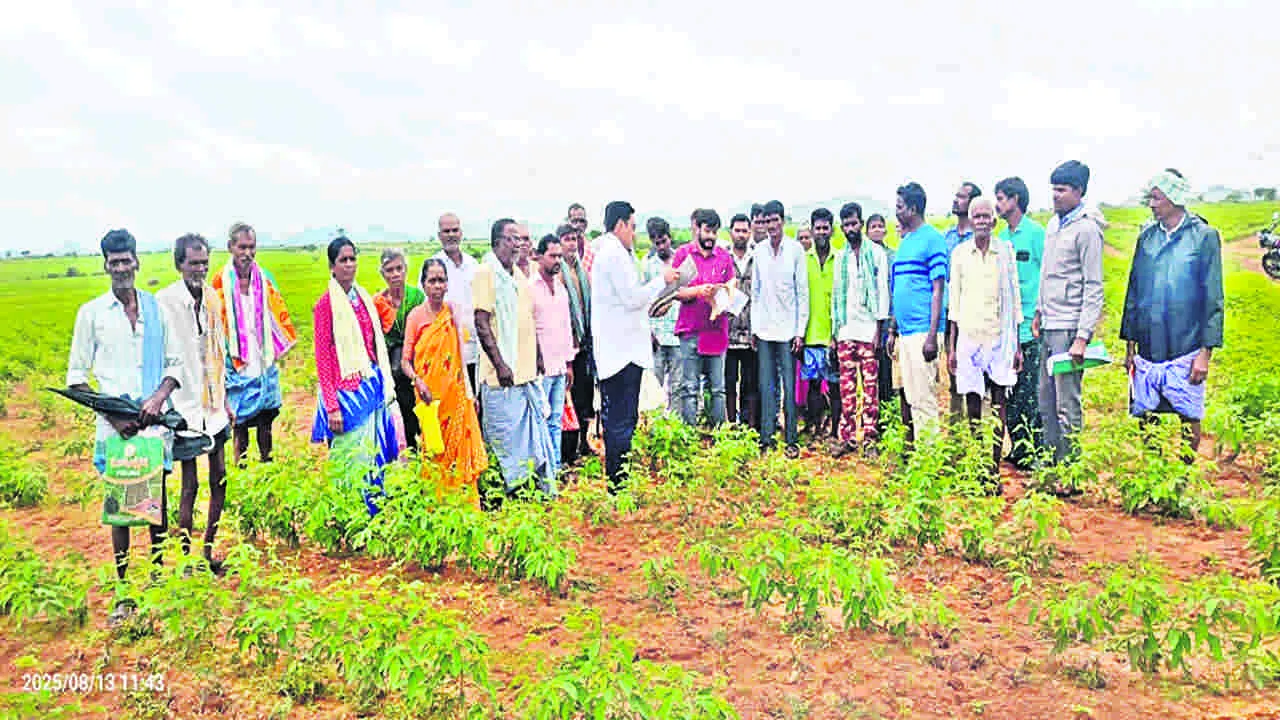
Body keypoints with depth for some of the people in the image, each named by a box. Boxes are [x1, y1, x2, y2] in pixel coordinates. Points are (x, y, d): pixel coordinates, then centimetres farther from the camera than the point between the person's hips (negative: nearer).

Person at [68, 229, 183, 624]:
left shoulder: (157, 307, 5)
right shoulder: (91, 312, 1)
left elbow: (176, 363, 8)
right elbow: (76, 376, 2)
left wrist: (159, 396, -11)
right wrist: (111, 414, -10)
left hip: (154, 423, 1)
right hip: (114, 427, -1)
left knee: (158, 502, 10)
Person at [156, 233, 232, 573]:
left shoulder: (212, 297, 9)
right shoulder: (164, 301, -10)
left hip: (213, 403, 6)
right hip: (185, 404, -6)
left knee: (220, 479, 9)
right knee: (190, 484, -1)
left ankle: (209, 551, 23)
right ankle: (186, 557, 11)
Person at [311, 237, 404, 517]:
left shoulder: (364, 298, 11)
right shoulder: (326, 304, -7)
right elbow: (322, 358, -9)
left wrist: (386, 386, 10)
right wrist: (332, 407, -14)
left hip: (374, 386, 6)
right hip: (348, 390, -6)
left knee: (375, 458, 10)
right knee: (350, 463, 0)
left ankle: (376, 522, 20)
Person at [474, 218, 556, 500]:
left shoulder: (518, 274, 15)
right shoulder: (486, 273, -10)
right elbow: (481, 324, -16)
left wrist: (538, 355, 18)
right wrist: (500, 365, -19)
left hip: (528, 371, 8)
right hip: (503, 373, -8)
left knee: (536, 431, 14)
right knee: (506, 436, 0)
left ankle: (545, 488, 23)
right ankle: (507, 494, 12)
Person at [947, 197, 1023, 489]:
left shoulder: (1006, 251, 5)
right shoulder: (959, 253, 6)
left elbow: (1014, 297, 7)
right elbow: (954, 300, 8)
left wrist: (1017, 344, 4)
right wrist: (951, 346, 5)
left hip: (1000, 335, -1)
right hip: (968, 335, 1)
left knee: (998, 403, -2)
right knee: (972, 401, 3)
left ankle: (994, 469, 1)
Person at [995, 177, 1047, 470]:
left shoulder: (1036, 232, -5)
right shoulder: (1002, 237, 15)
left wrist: (1039, 314, -13)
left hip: (1029, 327, -7)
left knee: (1029, 393, -5)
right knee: (1009, 391, 9)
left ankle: (1034, 451, 3)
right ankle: (1017, 449, 18)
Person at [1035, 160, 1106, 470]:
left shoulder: (1087, 229, -10)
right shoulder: (1053, 224, 14)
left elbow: (1094, 289, -13)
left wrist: (1082, 337, -18)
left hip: (1069, 327, -8)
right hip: (1049, 327, 8)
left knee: (1067, 405, -4)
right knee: (1046, 402, 13)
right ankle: (1050, 464, 23)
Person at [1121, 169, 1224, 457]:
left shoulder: (1204, 236, -3)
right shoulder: (1147, 236, 9)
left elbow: (1214, 300, -4)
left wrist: (1206, 352, -9)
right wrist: (1130, 344, 11)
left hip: (1185, 351, -4)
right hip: (1147, 350, 4)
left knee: (1188, 418, 4)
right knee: (1145, 418, 8)